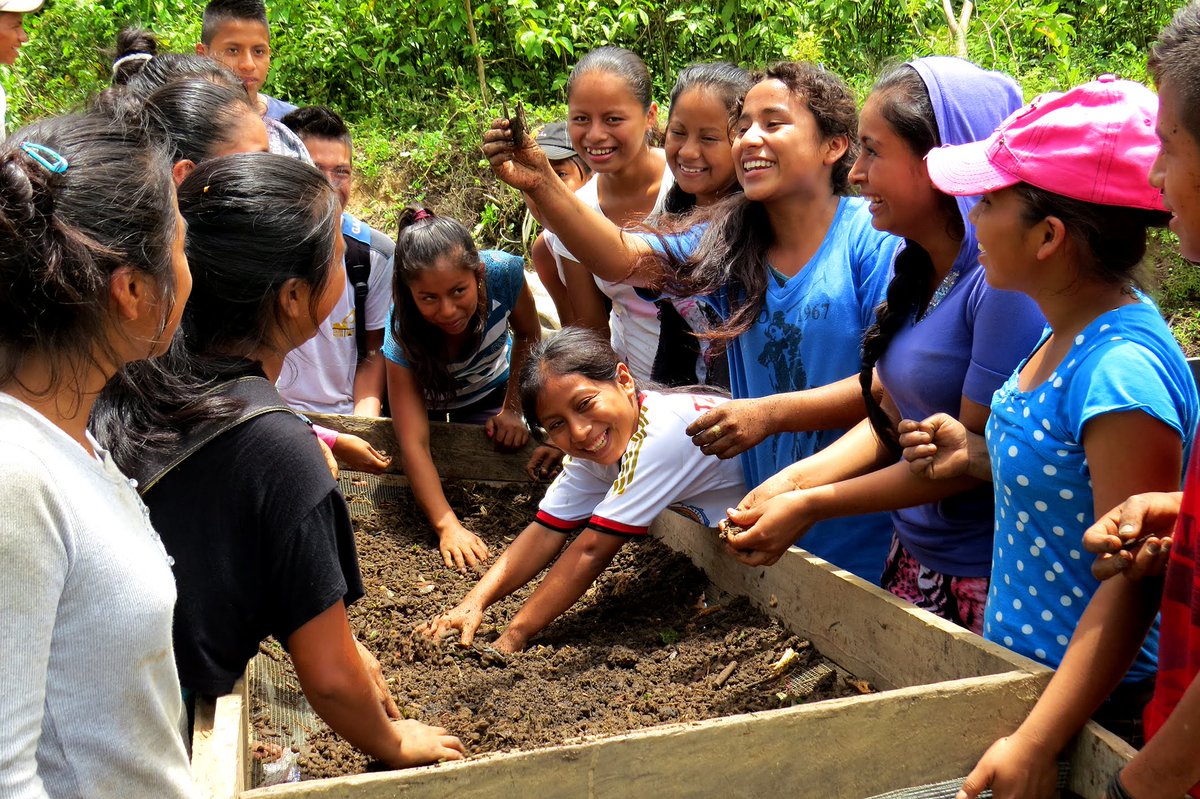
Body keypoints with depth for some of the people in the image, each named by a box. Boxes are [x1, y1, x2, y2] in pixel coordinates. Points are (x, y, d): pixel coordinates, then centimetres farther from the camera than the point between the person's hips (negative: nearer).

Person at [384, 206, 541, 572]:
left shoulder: (503, 273, -35)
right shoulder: (402, 336, -39)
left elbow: (528, 336, -12)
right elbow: (413, 443, -41)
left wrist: (512, 409, -17)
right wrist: (447, 526, -51)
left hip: (491, 390, 1)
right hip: (428, 401, -1)